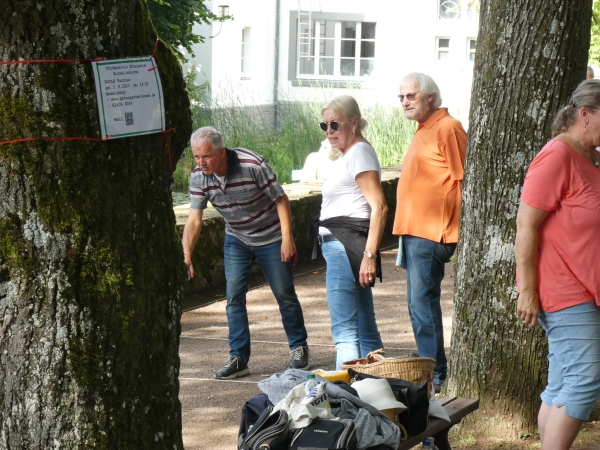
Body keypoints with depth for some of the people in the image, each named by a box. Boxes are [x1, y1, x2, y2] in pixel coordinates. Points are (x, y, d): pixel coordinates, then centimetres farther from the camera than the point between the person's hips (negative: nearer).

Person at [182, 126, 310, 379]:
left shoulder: (252, 164, -29)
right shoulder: (199, 177, -15)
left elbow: (280, 199, -20)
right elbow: (194, 219, -17)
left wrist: (287, 238, -22)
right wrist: (186, 255, -29)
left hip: (271, 237, -4)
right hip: (236, 240, 4)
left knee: (285, 294, 4)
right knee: (234, 297, -2)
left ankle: (299, 348, 22)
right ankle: (238, 358, 4)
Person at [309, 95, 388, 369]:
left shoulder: (359, 153, -10)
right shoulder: (347, 156, 21)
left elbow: (379, 207, -20)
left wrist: (369, 255, -25)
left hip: (345, 246, -11)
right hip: (338, 246, 11)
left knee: (344, 330, -12)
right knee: (365, 329, 12)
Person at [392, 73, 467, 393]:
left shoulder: (447, 128, -11)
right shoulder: (424, 130, 19)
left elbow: (460, 180, -15)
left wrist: (449, 231, -18)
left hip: (432, 233, -10)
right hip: (414, 231, 10)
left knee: (423, 303, -9)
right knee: (418, 304, 13)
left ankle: (435, 376, -3)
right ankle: (429, 369, 21)